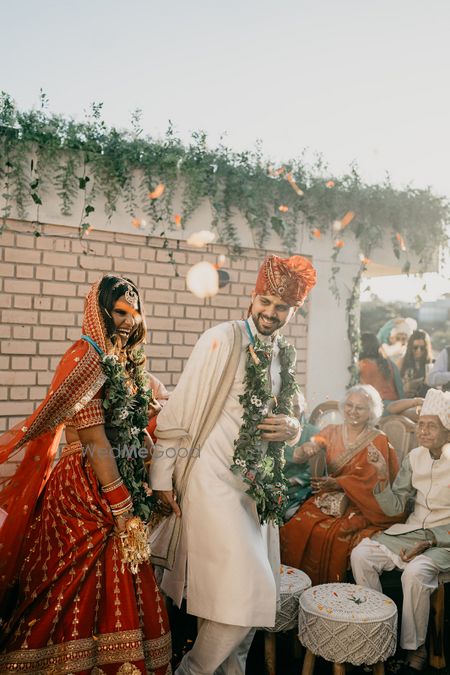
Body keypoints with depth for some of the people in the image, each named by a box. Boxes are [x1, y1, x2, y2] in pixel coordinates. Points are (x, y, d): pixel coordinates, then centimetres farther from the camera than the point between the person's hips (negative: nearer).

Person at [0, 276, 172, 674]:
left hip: (123, 485, 8)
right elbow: (94, 440, -17)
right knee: (82, 596, 4)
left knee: (119, 592, 14)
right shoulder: (87, 358, -13)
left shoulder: (127, 364, 11)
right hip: (89, 490, -8)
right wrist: (121, 506, -15)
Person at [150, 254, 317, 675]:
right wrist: (162, 477, -11)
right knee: (246, 590, -8)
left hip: (260, 486, 7)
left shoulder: (284, 356, 10)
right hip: (215, 481, -7)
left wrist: (290, 428, -4)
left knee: (252, 589, 14)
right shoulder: (224, 339, -11)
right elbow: (179, 410, -11)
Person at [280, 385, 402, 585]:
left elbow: (370, 479, -7)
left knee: (329, 534, -29)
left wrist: (338, 482, -20)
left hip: (359, 505, -3)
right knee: (297, 526, -22)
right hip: (328, 498, 3)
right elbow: (298, 457, 0)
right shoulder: (331, 431, 8)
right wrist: (306, 450, -24)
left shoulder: (378, 440, 0)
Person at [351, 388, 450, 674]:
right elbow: (394, 507, 4)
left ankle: (415, 647, -8)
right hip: (411, 530, 5)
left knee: (415, 572, -32)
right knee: (361, 554, -13)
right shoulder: (415, 457, 3)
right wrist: (383, 476, -11)